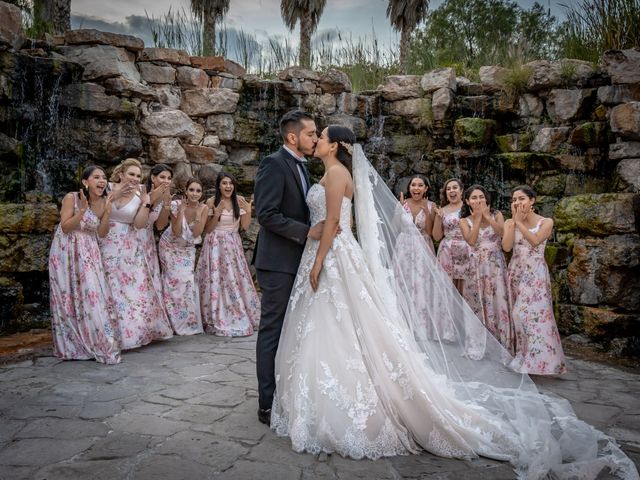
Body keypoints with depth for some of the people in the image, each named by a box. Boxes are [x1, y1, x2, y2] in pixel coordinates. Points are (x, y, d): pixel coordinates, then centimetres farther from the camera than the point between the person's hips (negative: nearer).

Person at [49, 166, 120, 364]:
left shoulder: (103, 201, -2)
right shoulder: (71, 198, -15)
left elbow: (102, 233, -1)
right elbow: (65, 227, -16)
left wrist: (107, 212, -15)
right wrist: (82, 210, -27)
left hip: (89, 254, 3)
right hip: (66, 253, -3)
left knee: (92, 294, -1)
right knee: (69, 298, 4)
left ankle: (98, 344, 8)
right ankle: (72, 345, 17)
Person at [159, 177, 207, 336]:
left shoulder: (203, 208, -12)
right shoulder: (176, 204, -19)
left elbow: (196, 233, -18)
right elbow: (176, 232, -22)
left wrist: (198, 214, -28)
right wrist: (181, 211, -31)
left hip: (188, 248, 2)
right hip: (171, 247, -2)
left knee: (188, 280, -2)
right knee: (175, 280, -7)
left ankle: (189, 322, 11)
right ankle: (175, 322, 6)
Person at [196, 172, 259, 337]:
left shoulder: (239, 200, 2)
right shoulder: (211, 202, -5)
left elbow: (245, 226, 3)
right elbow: (207, 230, -3)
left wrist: (248, 212, -12)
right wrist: (216, 214, -18)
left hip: (234, 246, 3)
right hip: (216, 246, -3)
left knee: (236, 280, 6)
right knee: (217, 281, -3)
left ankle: (239, 319, 19)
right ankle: (219, 321, 6)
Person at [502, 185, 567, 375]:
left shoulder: (546, 222, -1)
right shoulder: (509, 222, 7)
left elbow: (535, 240, -20)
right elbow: (506, 246, -9)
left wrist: (520, 222, -12)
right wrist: (514, 221, -9)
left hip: (535, 274, -4)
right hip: (516, 272, 4)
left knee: (534, 314, -11)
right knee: (518, 315, 3)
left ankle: (538, 360, -4)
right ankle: (522, 358, 11)